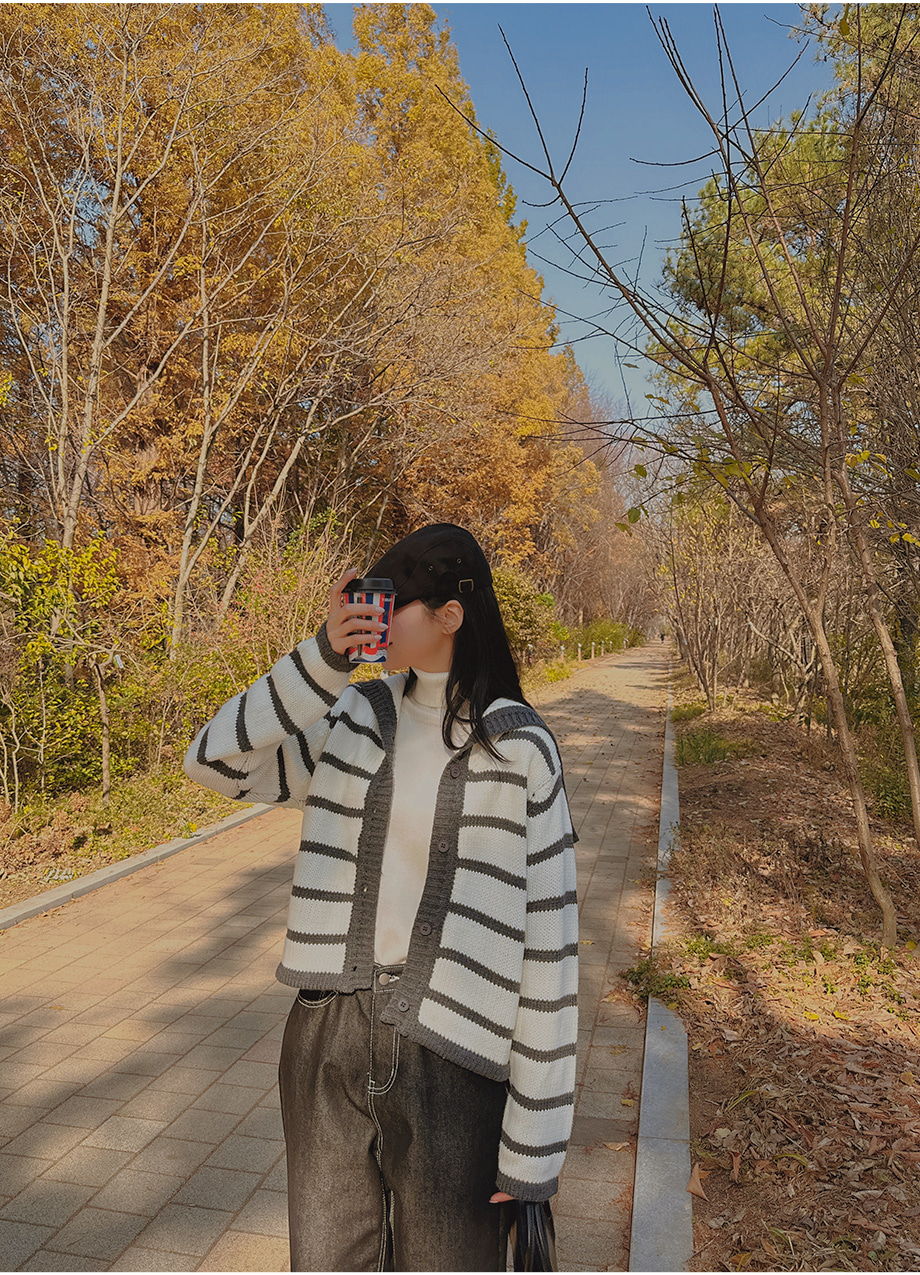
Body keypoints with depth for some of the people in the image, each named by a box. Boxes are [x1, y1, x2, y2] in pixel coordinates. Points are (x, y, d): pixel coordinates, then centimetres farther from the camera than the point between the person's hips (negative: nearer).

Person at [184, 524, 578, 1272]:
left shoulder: (520, 752, -9)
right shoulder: (355, 720, 4)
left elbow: (546, 946, -7)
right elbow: (217, 761, -3)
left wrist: (534, 1141, -5)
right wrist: (324, 657, -14)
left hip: (449, 1059, -4)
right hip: (328, 1042, 4)